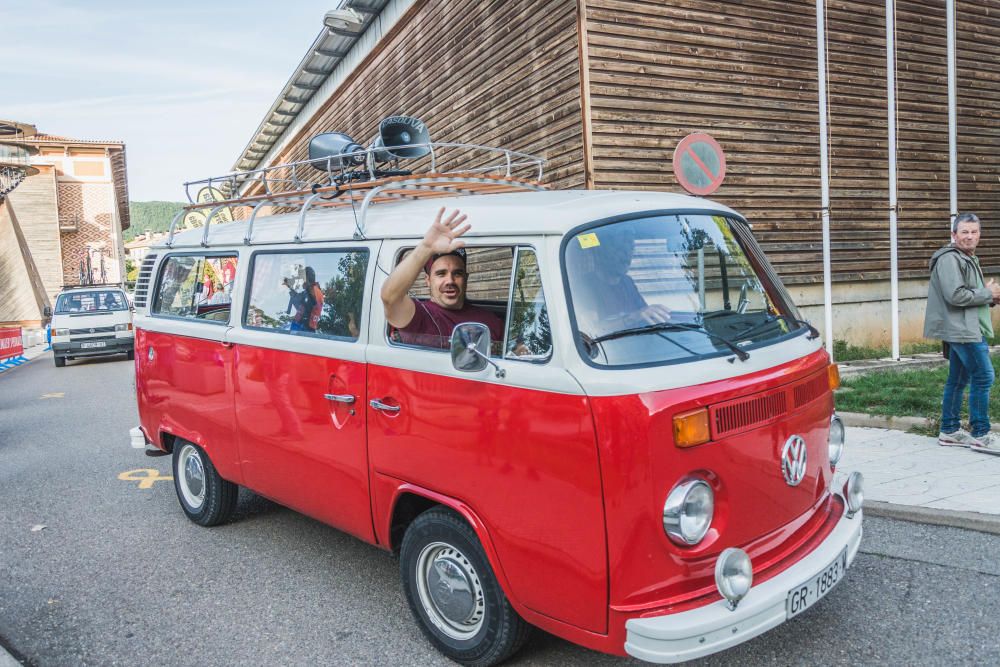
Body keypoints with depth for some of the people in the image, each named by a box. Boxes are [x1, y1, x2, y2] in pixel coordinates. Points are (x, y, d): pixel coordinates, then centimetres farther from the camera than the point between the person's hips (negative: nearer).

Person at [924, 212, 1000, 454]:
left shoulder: (968, 259, 20)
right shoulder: (949, 259, -13)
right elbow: (956, 296, -22)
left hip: (969, 329, 10)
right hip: (961, 330, -10)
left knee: (958, 379, 11)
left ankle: (949, 430, 17)